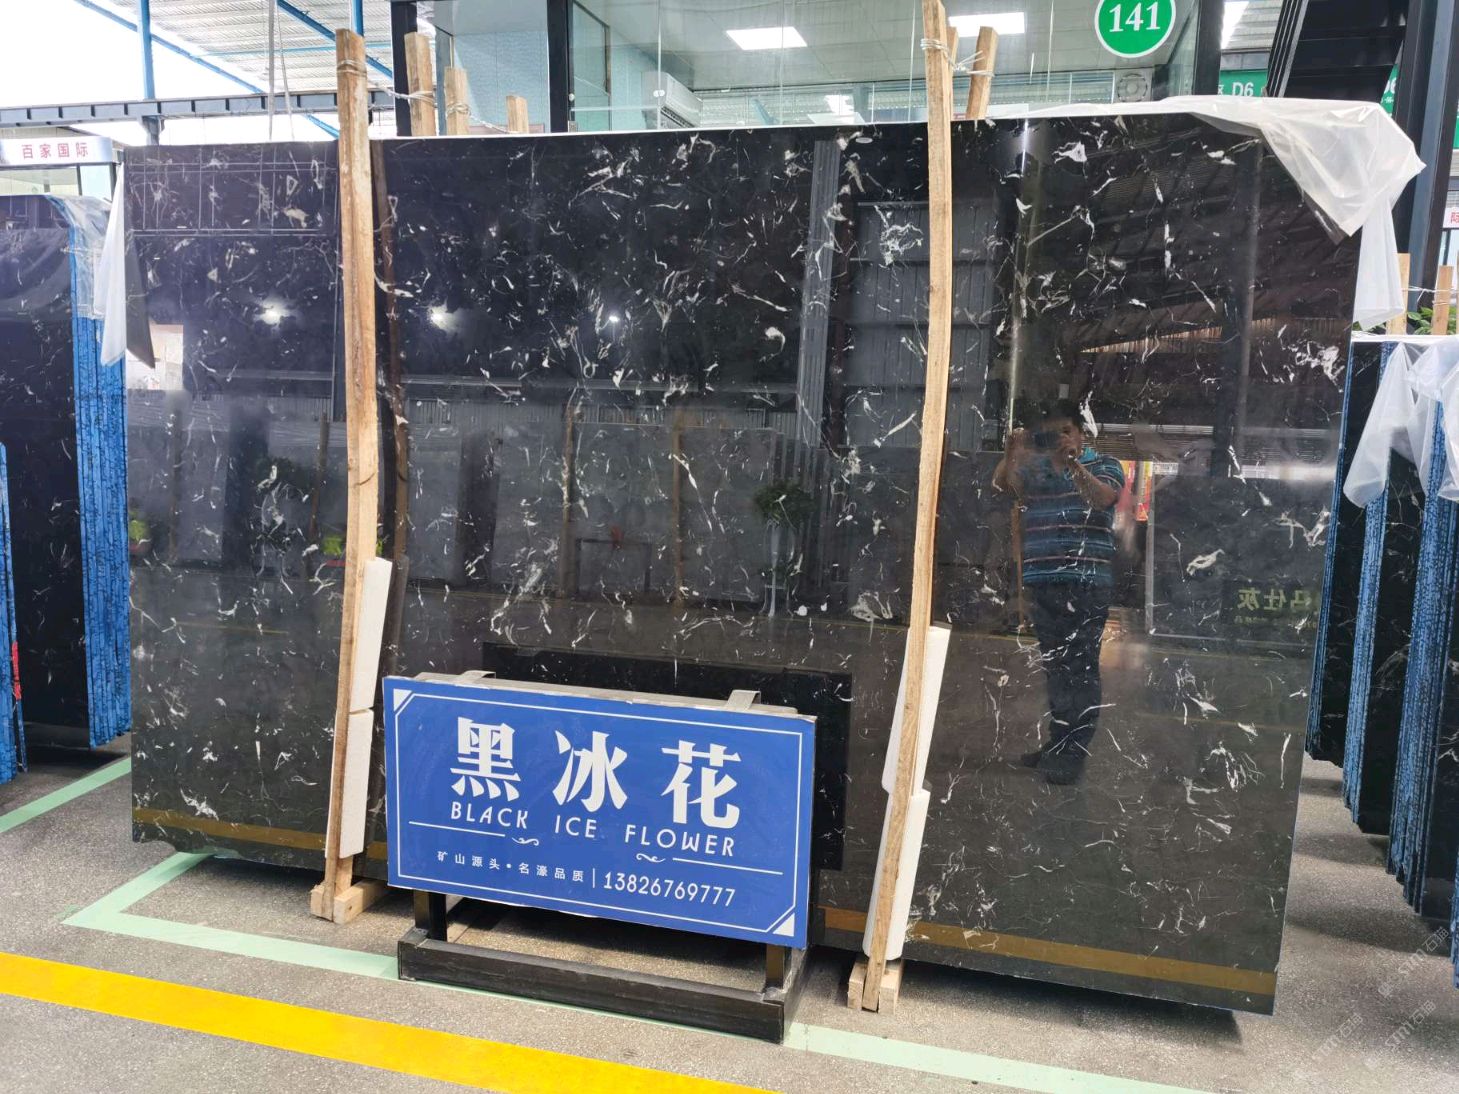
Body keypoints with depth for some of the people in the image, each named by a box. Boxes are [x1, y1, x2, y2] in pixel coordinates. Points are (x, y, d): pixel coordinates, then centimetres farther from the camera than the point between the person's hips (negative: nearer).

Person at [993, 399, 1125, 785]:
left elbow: (1103, 498, -17)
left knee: (1079, 667, -6)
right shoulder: (1035, 470, 15)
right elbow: (1000, 486, -1)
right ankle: (1057, 741, 23)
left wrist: (1073, 462, -28)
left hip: (1086, 583, -5)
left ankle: (1075, 751, -3)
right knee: (1053, 666, 13)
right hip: (1042, 582, 5)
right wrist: (1011, 454, -17)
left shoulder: (1104, 466, 4)